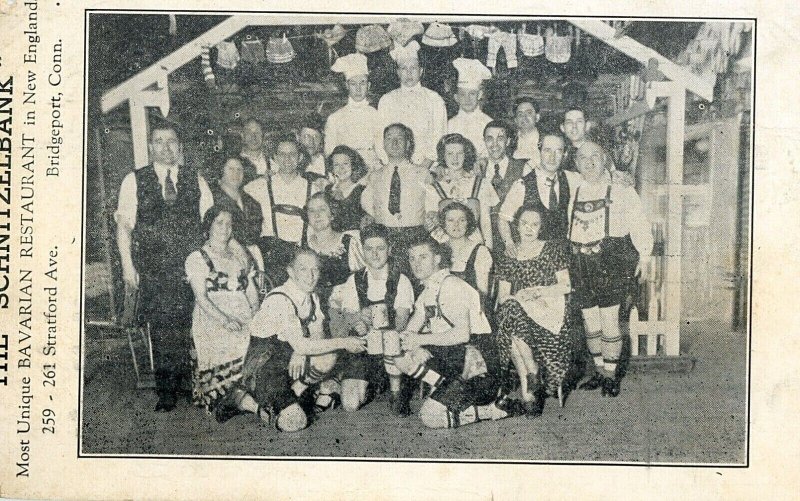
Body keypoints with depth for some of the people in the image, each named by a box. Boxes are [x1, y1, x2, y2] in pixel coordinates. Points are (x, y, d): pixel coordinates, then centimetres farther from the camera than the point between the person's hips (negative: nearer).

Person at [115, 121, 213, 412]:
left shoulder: (196, 180, 11)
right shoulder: (134, 181, 7)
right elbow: (124, 225, 5)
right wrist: (128, 266, -2)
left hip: (192, 268, 1)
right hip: (153, 272, -1)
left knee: (190, 330, -5)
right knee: (162, 331, -3)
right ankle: (166, 393, 8)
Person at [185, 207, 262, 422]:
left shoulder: (241, 256, 24)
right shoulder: (197, 258, 8)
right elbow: (201, 297, -3)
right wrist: (224, 319, -18)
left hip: (245, 323, 5)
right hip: (212, 323, -5)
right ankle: (257, 406, -37)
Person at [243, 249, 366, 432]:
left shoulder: (312, 298, 3)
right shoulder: (279, 300, -24)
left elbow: (317, 335, 3)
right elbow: (300, 345, -28)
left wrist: (302, 352, -21)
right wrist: (344, 343, -23)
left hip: (293, 363, 7)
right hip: (263, 370, -7)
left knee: (327, 357, -19)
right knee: (293, 421, -23)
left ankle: (298, 391, 2)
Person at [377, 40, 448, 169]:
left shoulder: (435, 100, 11)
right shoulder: (386, 101, 13)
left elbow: (438, 137, 6)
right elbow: (381, 138, 9)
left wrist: (427, 161, -9)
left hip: (425, 164, -1)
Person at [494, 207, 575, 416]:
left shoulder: (552, 249, 13)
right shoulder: (508, 257, 17)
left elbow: (566, 286, 5)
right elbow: (502, 295, 10)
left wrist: (538, 291, -10)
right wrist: (519, 297, -13)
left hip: (549, 307, -2)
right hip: (517, 309, 2)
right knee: (509, 311, -35)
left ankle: (528, 388, -27)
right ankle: (533, 373, -24)